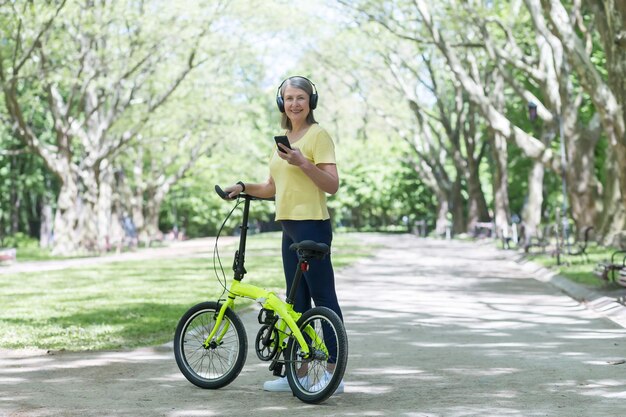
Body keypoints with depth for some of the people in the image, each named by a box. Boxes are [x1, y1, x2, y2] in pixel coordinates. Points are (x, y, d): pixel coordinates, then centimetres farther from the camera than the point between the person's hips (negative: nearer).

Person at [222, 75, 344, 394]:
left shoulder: (318, 135, -8)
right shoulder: (284, 139, 17)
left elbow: (332, 185, -15)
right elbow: (273, 187, 23)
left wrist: (303, 163, -25)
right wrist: (243, 187, 8)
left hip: (311, 225, -9)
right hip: (289, 226, 9)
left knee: (323, 298, -7)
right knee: (296, 302, 12)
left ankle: (333, 373, -4)